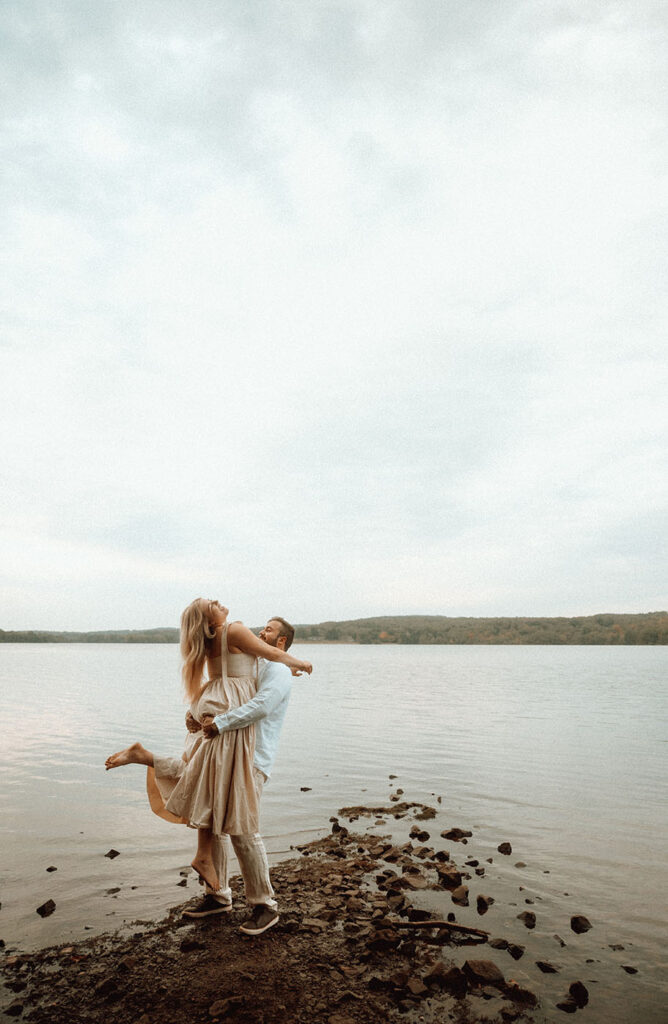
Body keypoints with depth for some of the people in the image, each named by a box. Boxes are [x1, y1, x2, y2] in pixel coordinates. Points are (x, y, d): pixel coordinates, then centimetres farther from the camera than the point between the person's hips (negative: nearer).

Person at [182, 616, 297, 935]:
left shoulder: (278, 671, -7)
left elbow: (261, 706, -24)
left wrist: (219, 723, -26)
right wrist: (194, 712, -1)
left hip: (252, 760, -9)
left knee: (241, 827, -13)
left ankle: (264, 905, 2)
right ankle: (218, 896, 25)